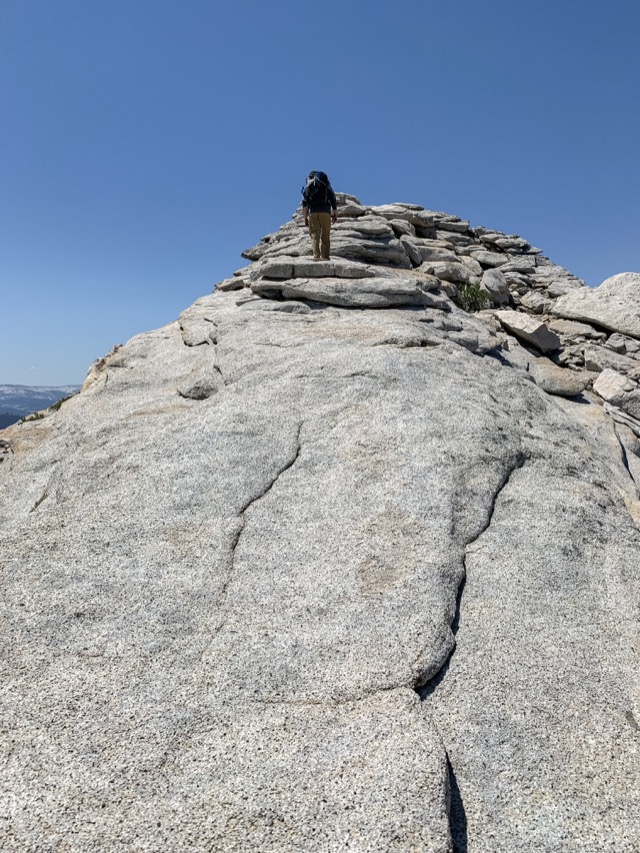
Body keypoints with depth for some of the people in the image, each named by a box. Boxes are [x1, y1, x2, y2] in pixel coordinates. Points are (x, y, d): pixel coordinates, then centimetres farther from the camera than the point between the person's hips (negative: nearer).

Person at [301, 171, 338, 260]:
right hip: (325, 212, 1)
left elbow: (304, 203, 4)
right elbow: (333, 200, 8)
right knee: (325, 236, 5)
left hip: (313, 212, -1)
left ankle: (316, 255, -16)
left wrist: (305, 218, 5)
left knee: (315, 235, -2)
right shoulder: (327, 186, 17)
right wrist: (335, 215, 12)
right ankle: (325, 256, -3)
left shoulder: (308, 186, 12)